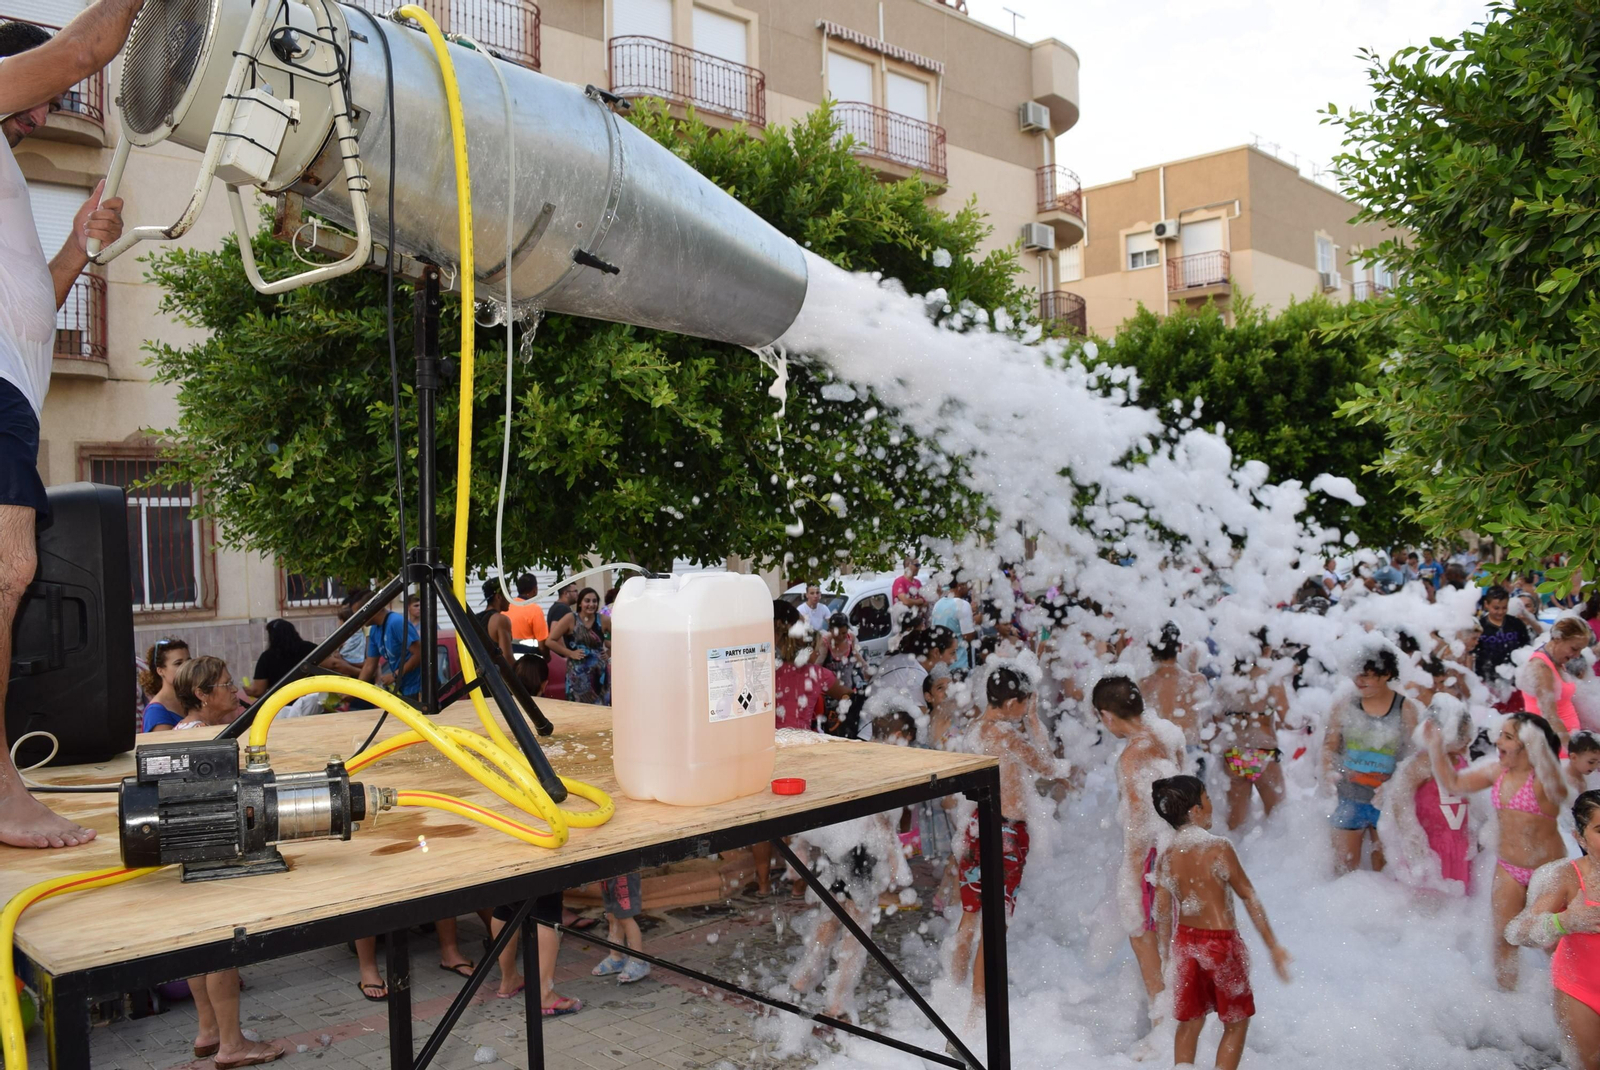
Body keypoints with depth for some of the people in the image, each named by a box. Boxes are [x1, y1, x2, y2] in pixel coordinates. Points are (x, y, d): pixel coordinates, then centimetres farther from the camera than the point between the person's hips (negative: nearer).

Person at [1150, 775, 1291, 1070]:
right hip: (1221, 943, -5)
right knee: (1236, 1023, 15)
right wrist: (1273, 946, -4)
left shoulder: (1166, 857, -3)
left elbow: (1165, 913, 5)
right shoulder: (1218, 849, -19)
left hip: (1184, 942, 5)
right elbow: (1249, 897, -12)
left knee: (1189, 1023, 18)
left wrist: (1169, 955, 18)